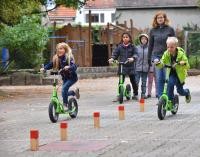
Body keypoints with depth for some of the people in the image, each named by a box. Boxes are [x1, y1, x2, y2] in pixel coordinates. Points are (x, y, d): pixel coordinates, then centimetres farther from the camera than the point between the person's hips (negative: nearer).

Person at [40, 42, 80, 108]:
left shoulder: (69, 57, -18)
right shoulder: (56, 58, 0)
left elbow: (74, 66, -29)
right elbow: (51, 64, -2)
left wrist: (69, 67, -49)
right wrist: (44, 68, -18)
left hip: (72, 77, -7)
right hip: (65, 78, 7)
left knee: (64, 88, -25)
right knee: (64, 92, 8)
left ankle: (65, 104, -16)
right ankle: (75, 92, 36)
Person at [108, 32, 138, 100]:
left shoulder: (132, 47, 3)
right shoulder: (119, 47, 6)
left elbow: (135, 54, -7)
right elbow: (115, 53, 2)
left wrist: (133, 58, -29)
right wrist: (112, 58, -19)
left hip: (130, 66, 0)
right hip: (122, 66, 0)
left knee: (133, 81, 5)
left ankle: (135, 94, 20)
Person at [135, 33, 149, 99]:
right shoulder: (137, 48, 0)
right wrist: (133, 67, 0)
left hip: (145, 68, 1)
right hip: (138, 68, -1)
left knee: (144, 82, 10)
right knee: (136, 81, -4)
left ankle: (143, 94, 18)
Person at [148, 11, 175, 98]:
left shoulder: (170, 29, 3)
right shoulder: (153, 31, 9)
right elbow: (150, 45, 14)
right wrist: (149, 59, 13)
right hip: (156, 56, 2)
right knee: (159, 78, -3)